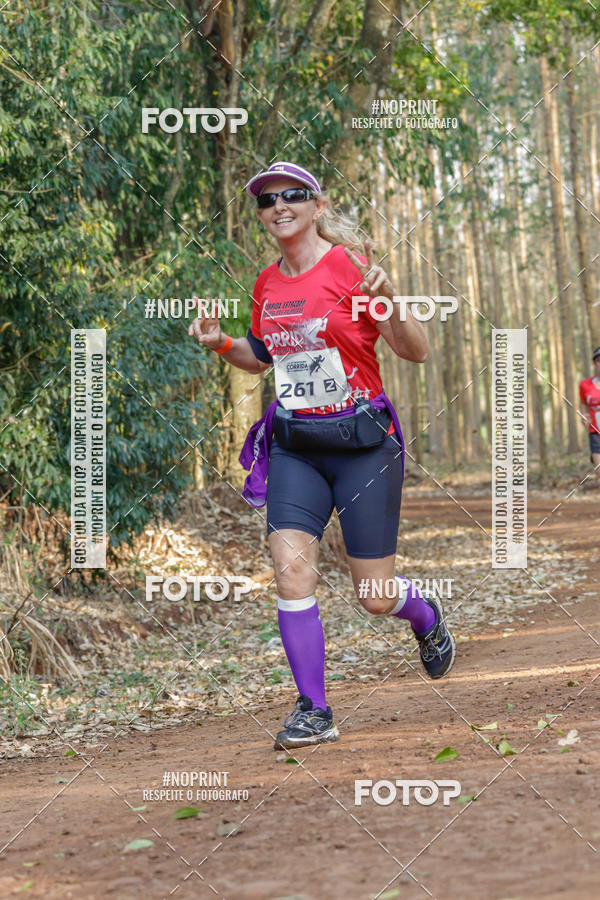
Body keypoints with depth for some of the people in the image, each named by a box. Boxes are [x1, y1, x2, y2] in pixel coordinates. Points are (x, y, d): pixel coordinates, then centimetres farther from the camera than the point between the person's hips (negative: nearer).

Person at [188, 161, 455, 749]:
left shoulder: (349, 264, -9)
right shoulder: (267, 284, 8)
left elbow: (417, 352, -9)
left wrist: (388, 305, -28)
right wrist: (221, 345, 6)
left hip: (362, 441, -4)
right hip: (294, 446, 4)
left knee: (375, 597, 1)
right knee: (291, 568, -15)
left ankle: (426, 617, 38)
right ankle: (313, 712, -5)